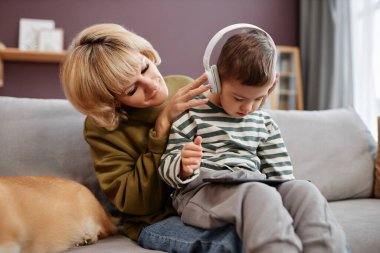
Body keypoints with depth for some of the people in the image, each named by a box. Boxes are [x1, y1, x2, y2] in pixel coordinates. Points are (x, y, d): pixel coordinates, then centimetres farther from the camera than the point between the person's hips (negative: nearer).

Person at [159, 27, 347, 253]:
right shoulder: (192, 114, 1)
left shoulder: (264, 122, 17)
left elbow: (279, 173, 21)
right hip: (202, 190, -5)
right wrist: (184, 167, -24)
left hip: (253, 188, 6)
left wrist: (286, 198, 3)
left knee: (304, 190, -22)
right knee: (259, 195, -35)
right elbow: (168, 167, 0)